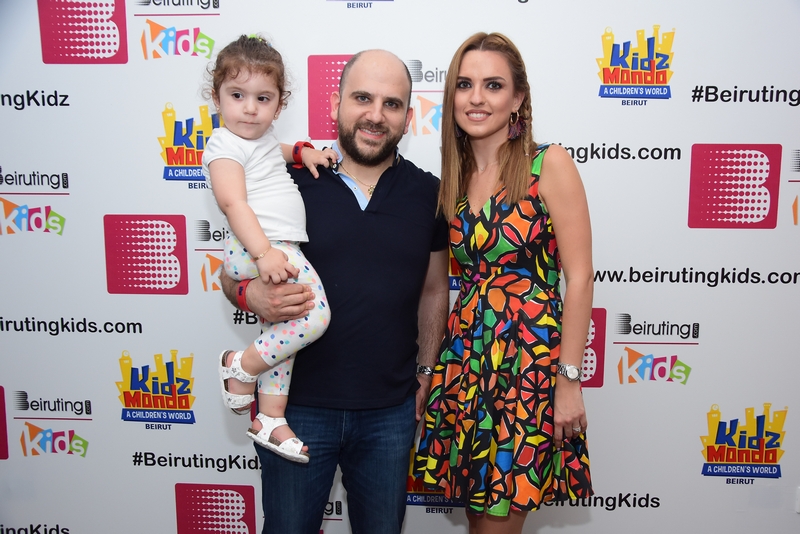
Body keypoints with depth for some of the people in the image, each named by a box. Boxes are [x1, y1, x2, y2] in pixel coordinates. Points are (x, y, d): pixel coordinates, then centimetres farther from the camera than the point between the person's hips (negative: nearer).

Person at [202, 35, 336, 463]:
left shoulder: (260, 135, 19)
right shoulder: (225, 145, -8)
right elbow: (233, 202, -21)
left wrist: (301, 152, 26)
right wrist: (264, 251, -32)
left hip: (276, 249, 10)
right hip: (255, 248, -10)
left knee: (283, 336, 15)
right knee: (314, 316, -23)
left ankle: (270, 419, 26)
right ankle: (241, 366, -5)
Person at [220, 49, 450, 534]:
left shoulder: (427, 193, 0)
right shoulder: (288, 181, -6)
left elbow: (434, 291, 9)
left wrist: (425, 371, 6)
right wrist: (251, 295, -20)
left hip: (391, 412, 2)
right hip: (296, 404, -1)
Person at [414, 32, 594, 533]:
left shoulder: (549, 164, -7)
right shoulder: (454, 178, 9)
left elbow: (579, 278, -10)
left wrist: (569, 379, -12)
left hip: (531, 357, -5)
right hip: (466, 355, 5)